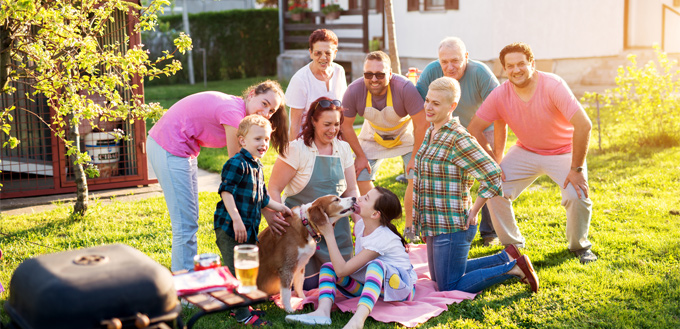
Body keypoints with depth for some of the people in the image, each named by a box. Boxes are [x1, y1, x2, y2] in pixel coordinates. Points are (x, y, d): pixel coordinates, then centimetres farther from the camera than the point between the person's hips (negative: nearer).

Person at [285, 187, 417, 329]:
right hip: (372, 284, 8)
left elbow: (342, 270, -28)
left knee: (376, 264, -41)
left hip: (401, 287, -8)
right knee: (328, 267, -7)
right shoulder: (361, 224, -2)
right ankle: (323, 311, -34)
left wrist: (329, 235, -23)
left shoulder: (381, 238, -26)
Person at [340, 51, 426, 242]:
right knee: (361, 178, -4)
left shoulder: (405, 88, -36)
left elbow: (421, 124, -26)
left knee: (417, 177, -12)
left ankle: (410, 227, 8)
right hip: (373, 137, 2)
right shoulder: (354, 91, -29)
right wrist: (360, 156, -9)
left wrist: (416, 157, -20)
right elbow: (346, 126, -13)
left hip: (406, 136, -2)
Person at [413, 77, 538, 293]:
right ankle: (506, 258, 26)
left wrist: (473, 212, -15)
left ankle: (514, 268, 6)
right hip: (435, 225, 10)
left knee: (451, 289, -2)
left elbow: (492, 174, -24)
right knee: (440, 280, 23)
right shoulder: (431, 131, 8)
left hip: (451, 227, -10)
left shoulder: (458, 138, -21)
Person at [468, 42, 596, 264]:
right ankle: (512, 244, 9)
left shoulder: (553, 86, -27)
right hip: (525, 152, 3)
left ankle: (579, 246, 8)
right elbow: (474, 129, -7)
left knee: (578, 196, -24)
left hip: (563, 152, -3)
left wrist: (576, 169, -28)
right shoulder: (500, 95, -16)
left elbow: (584, 125, -31)